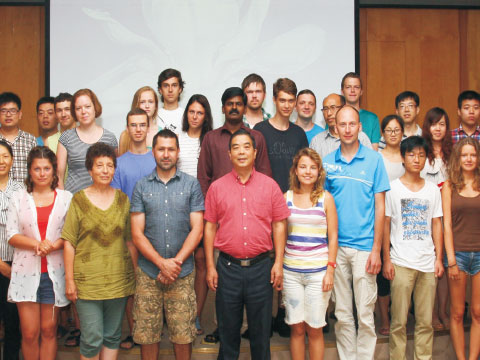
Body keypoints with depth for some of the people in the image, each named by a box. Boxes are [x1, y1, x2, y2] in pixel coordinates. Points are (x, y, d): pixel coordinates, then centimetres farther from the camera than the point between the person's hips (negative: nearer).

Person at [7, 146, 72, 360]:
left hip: (54, 272, 0)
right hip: (26, 272, 0)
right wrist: (37, 244, -16)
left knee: (49, 330, 6)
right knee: (29, 333, 1)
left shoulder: (66, 198, 4)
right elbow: (11, 236, 1)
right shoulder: (18, 198, 7)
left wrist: (54, 245, -18)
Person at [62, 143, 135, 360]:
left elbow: (130, 241, 11)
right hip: (87, 281, -3)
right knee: (91, 340, -1)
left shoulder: (123, 199, 7)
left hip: (119, 280, 3)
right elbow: (69, 243, -2)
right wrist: (69, 280, -6)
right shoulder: (79, 200, -1)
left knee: (112, 336, 11)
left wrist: (135, 274, 9)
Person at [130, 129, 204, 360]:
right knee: (147, 334, 6)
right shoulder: (141, 187, 5)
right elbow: (137, 234, 0)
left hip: (183, 272, -1)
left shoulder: (191, 185, 4)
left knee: (183, 335, 4)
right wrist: (162, 263, -12)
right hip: (148, 272, 1)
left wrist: (176, 262, -11)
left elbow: (197, 230, -1)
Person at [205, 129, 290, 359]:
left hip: (260, 267, 0)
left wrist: (278, 263, -3)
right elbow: (210, 227, 4)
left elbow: (279, 225, 3)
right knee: (228, 328, 11)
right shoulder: (217, 187, 3)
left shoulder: (269, 185, 2)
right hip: (228, 267, 0)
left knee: (261, 328, 10)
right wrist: (210, 266, 0)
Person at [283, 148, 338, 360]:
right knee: (296, 327, 7)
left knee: (314, 328, 4)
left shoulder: (326, 198, 1)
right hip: (291, 271, 2)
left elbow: (333, 237, 1)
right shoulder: (287, 197, 5)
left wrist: (330, 269, -5)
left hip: (318, 271, -1)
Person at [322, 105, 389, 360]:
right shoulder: (327, 162, 5)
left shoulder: (374, 159, -1)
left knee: (365, 314, 2)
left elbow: (379, 207, -1)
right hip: (335, 247, 2)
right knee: (342, 314, 11)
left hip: (364, 247, -2)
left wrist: (376, 250, -7)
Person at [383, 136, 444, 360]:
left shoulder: (433, 190, 10)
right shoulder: (392, 188, 1)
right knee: (399, 320, 2)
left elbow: (436, 225, 11)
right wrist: (386, 260, -5)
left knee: (425, 321, 8)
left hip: (428, 263, 3)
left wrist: (439, 259, 5)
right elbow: (385, 225, 0)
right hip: (401, 263, -3)